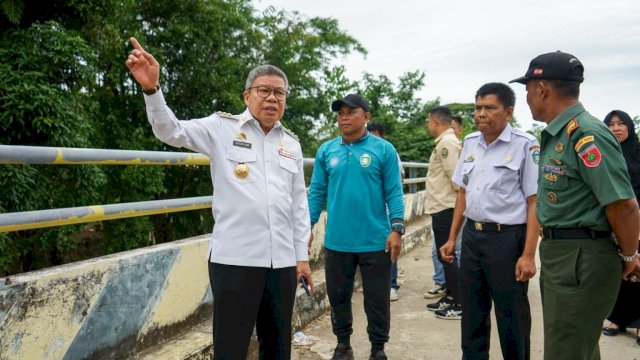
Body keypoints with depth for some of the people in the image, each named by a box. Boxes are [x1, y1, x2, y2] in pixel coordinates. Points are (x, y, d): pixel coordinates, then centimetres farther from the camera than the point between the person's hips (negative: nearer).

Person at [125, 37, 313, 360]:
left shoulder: (291, 143, 14)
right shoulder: (223, 127, 1)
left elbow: (299, 203, 15)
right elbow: (171, 131, -10)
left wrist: (302, 255, 12)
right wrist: (151, 89, -27)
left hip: (282, 260, 5)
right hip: (235, 258, -4)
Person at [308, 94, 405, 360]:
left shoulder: (384, 150, -3)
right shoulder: (326, 151, 5)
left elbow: (394, 193, -4)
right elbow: (317, 192, 7)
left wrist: (397, 229, -11)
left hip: (375, 240, -2)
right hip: (337, 241, 3)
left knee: (377, 299, 10)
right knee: (338, 296, 15)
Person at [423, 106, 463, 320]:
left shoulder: (446, 142, -16)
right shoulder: (446, 141, 15)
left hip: (445, 209, -10)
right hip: (442, 207, 10)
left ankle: (460, 305, 5)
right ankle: (450, 298, 27)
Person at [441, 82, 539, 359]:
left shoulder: (525, 145, -11)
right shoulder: (469, 142, 8)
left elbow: (535, 202, -13)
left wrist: (528, 255, -17)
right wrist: (452, 238, 14)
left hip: (507, 237, -6)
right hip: (472, 235, 6)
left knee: (512, 316, 7)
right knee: (472, 312, 17)